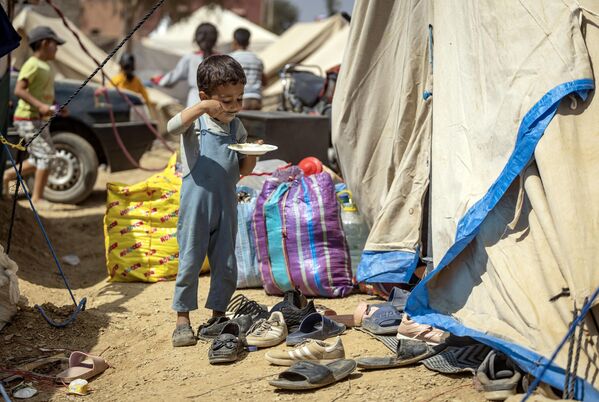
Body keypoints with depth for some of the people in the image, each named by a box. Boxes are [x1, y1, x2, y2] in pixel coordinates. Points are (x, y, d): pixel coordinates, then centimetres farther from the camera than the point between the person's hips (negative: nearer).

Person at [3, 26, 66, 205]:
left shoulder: (46, 67, 15)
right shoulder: (32, 65, -14)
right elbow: (19, 90, -24)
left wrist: (57, 107, 11)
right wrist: (40, 105, -32)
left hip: (40, 120, 10)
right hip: (28, 119, -10)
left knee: (38, 160, 12)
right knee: (47, 154, -12)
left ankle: (7, 176, 23)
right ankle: (37, 197, -7)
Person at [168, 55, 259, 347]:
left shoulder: (237, 128, 10)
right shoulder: (196, 122, -4)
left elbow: (243, 170, 15)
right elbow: (172, 127, -27)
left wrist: (251, 155, -6)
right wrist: (202, 107, -34)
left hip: (225, 206, 5)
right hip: (196, 205, -5)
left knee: (226, 265, 9)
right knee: (190, 262, 1)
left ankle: (218, 315, 23)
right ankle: (183, 320, 12)